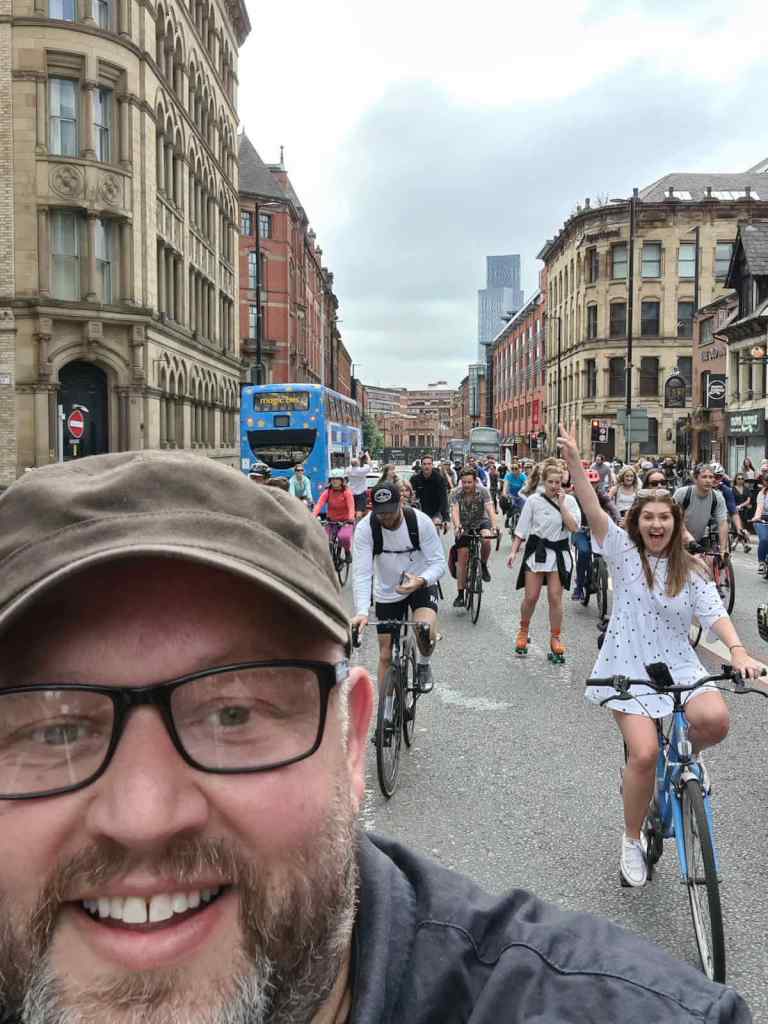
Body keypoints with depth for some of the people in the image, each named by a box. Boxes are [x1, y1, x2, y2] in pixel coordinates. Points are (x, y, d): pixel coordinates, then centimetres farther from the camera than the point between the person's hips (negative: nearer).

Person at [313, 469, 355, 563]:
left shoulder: (347, 492, -11)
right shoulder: (327, 492, -4)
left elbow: (351, 507, -23)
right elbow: (319, 504, -18)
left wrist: (350, 518, -43)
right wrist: (313, 516, -36)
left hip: (345, 522, -3)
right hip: (331, 521, 3)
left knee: (344, 537, -30)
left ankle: (347, 551, 3)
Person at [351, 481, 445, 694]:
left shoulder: (421, 521, -22)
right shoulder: (365, 527, -22)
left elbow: (439, 562, -17)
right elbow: (361, 572, -27)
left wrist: (421, 580, -39)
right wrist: (361, 611, -41)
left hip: (421, 586, -1)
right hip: (387, 593, 1)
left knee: (426, 632, -30)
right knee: (386, 655, 6)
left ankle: (423, 664, 4)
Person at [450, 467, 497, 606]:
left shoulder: (482, 491, -19)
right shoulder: (456, 494, -17)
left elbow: (490, 510, -29)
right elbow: (455, 511, -29)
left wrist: (494, 527, -44)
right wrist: (457, 526, -48)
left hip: (481, 522, 0)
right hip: (464, 526, 1)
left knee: (486, 540, -34)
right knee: (462, 560, -4)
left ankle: (484, 565, -5)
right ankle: (460, 594, 5)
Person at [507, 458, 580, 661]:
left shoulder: (569, 500, 0)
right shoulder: (533, 500, -3)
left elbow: (574, 527, -11)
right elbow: (522, 529, -1)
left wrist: (562, 504, -13)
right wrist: (513, 552, -6)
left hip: (558, 552, 1)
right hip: (536, 550, -1)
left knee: (555, 598, 2)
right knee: (531, 597, 2)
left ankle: (555, 639, 16)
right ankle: (523, 632, 25)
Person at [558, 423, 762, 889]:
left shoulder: (691, 570, 5)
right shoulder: (624, 553, 0)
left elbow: (713, 612, -8)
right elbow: (593, 510, -13)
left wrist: (738, 650, -27)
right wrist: (574, 461, -26)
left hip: (679, 666, 2)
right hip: (630, 668, -2)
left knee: (715, 719, -27)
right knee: (644, 754, -17)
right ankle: (632, 841, 8)